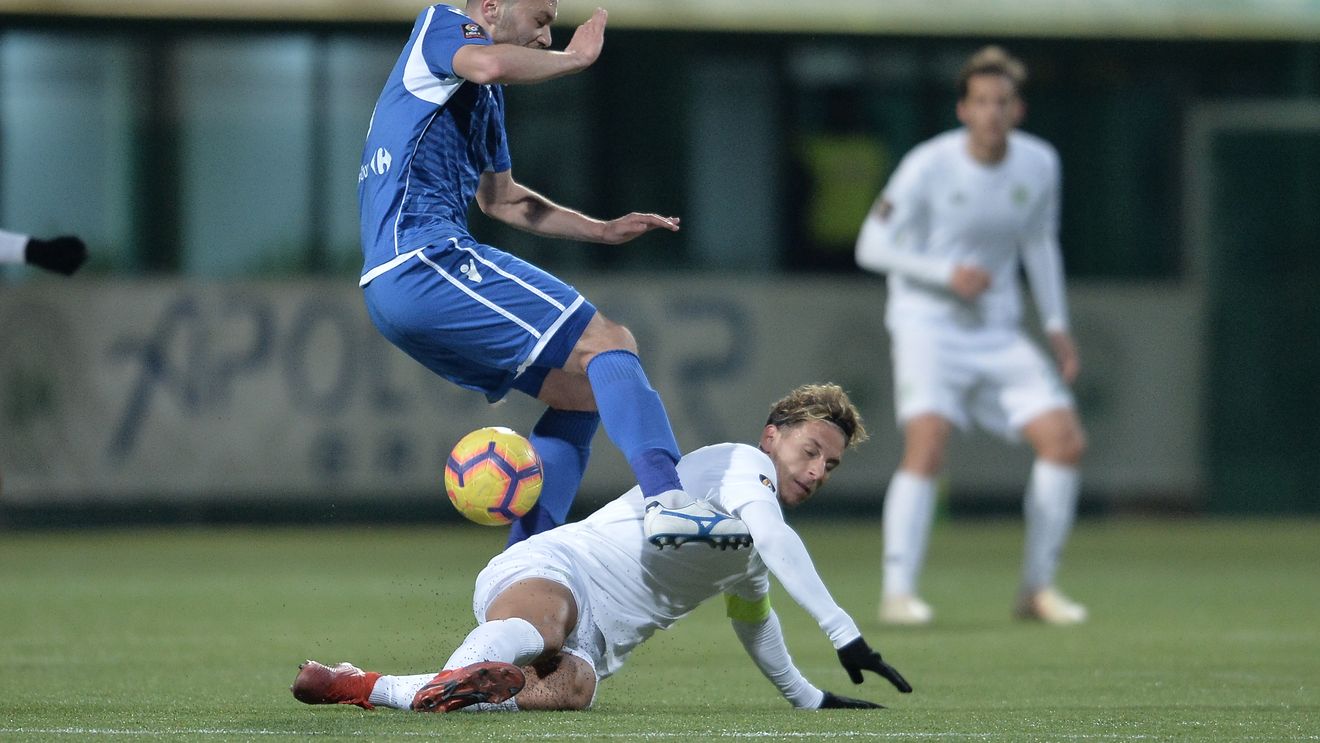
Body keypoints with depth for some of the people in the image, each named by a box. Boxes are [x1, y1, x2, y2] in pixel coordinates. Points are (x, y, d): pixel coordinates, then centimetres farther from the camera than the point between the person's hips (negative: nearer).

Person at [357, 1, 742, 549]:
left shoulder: (486, 99, 29)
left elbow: (499, 199, 38)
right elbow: (493, 64, -23)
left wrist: (602, 231, 31)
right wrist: (575, 58, -7)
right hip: (425, 260, -11)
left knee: (579, 392, 15)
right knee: (609, 343, -16)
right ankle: (666, 499, -37)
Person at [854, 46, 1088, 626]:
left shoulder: (1039, 165, 1)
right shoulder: (928, 167, -14)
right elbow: (872, 246, -10)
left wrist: (1057, 327, 12)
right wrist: (946, 273, -20)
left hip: (998, 333, 5)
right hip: (928, 324, -5)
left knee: (1065, 441, -6)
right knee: (927, 446, -24)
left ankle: (1038, 588, 5)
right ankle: (898, 593, -16)